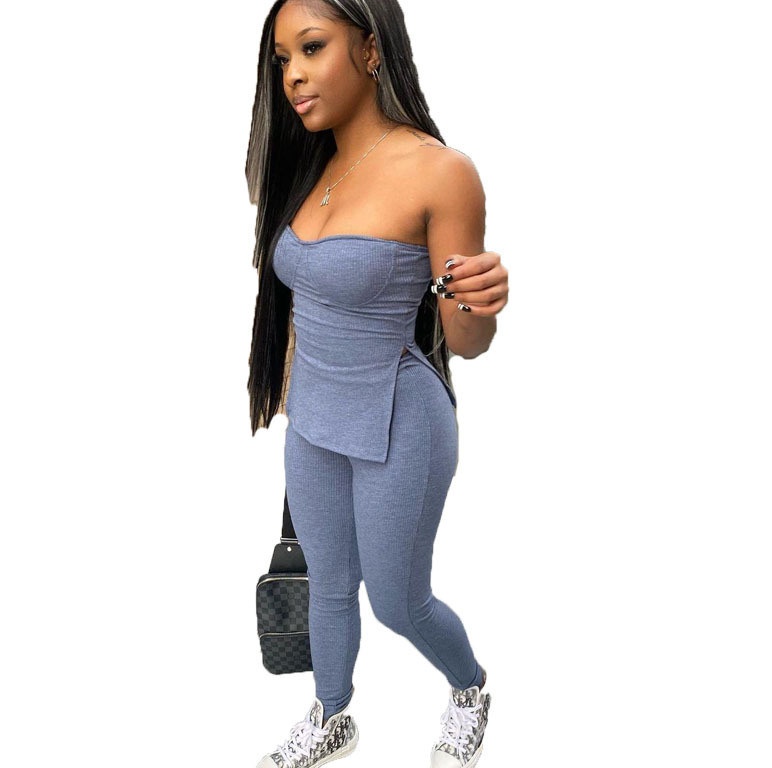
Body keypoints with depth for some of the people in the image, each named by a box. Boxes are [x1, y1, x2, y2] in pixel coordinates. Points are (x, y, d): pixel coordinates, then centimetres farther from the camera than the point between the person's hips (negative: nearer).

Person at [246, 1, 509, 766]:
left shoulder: (439, 172, -22)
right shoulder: (312, 167, -1)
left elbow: (463, 342, -17)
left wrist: (479, 305, -39)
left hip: (395, 428, -6)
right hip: (314, 422, 6)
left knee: (397, 602, 12)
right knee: (328, 585, 21)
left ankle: (471, 689, 43)